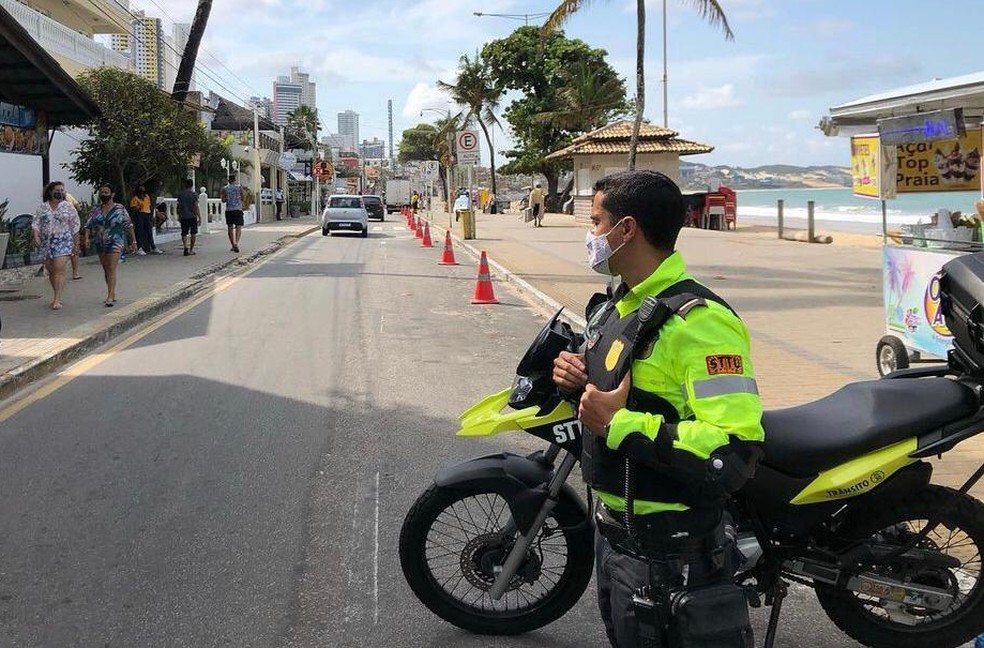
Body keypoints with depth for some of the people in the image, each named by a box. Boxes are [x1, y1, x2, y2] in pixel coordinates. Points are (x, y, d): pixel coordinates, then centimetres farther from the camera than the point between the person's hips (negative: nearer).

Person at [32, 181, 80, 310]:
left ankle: (57, 300, -17)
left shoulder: (68, 207, 4)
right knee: (50, 270, 10)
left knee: (59, 270, -14)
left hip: (63, 242, -3)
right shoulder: (42, 207, 9)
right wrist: (36, 236, -12)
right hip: (46, 242, 3)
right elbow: (35, 223, 5)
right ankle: (56, 295, 27)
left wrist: (76, 243, 5)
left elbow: (75, 227, 6)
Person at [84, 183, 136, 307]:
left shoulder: (119, 209, -1)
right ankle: (112, 295, 22)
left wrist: (133, 241, 1)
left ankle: (110, 297, -18)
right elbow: (88, 225, 7)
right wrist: (87, 238, -10)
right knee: (106, 270, 11)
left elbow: (128, 226, 2)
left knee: (111, 269, -13)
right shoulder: (95, 210, 9)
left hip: (115, 243, -5)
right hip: (100, 244, 5)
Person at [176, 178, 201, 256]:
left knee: (184, 233, 6)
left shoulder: (180, 194, 1)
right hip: (192, 216, -2)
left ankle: (186, 248, -13)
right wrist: (200, 218, -8)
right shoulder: (194, 194, -9)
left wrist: (179, 216, 17)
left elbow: (179, 206, 6)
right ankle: (191, 249, 13)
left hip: (183, 217, 2)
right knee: (193, 233, 12)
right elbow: (196, 207, -12)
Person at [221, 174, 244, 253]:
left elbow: (223, 200, 1)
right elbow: (242, 198, 1)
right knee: (238, 227, -4)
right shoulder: (239, 186, 1)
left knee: (230, 228, 10)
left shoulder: (225, 188, 4)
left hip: (228, 210, 2)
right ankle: (236, 243, -24)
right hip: (238, 209, -2)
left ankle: (233, 244, 10)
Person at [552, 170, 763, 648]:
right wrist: (576, 377, 1)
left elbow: (734, 455, -33)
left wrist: (619, 424, -28)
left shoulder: (698, 321, -24)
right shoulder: (617, 306, 7)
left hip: (669, 551, -9)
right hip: (613, 530, 9)